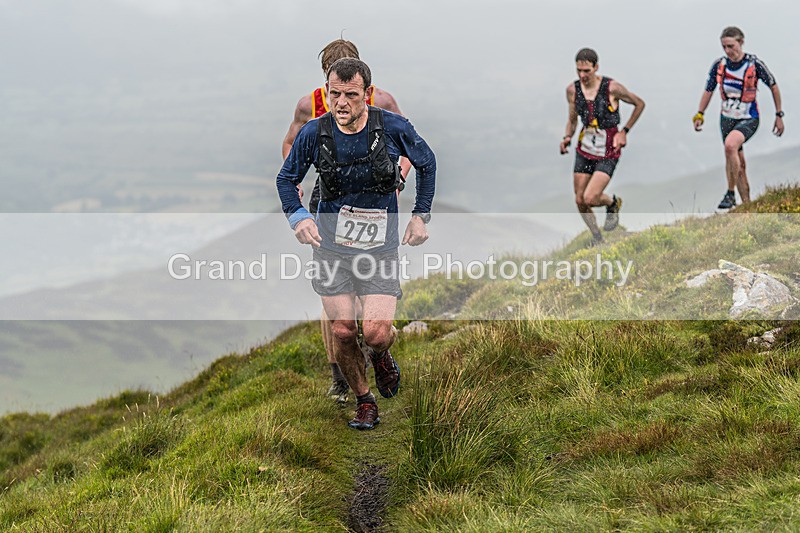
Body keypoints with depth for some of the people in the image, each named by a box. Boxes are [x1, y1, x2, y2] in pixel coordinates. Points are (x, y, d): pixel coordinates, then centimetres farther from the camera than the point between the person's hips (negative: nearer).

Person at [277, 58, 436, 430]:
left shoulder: (393, 127, -10)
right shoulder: (314, 133, -8)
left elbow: (426, 163, 9)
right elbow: (287, 178, 7)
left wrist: (421, 215, 4)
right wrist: (298, 217, -10)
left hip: (380, 248, -1)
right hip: (331, 247, 1)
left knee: (376, 333, -12)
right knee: (343, 333, -1)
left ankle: (382, 356, 26)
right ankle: (364, 402, 23)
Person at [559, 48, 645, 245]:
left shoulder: (612, 87, -15)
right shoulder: (572, 90, -2)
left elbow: (639, 104, 0)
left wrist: (624, 131, -3)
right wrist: (567, 137, -7)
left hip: (607, 153, -5)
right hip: (584, 150, 5)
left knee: (590, 198, -18)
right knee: (580, 201, 5)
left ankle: (613, 203, 17)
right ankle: (597, 238, 29)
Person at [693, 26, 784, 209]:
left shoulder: (754, 64, -13)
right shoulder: (719, 65, -3)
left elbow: (774, 87, -2)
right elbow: (708, 91, 9)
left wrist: (779, 115, 0)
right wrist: (699, 115, 1)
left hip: (748, 119, -5)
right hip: (727, 118, 5)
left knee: (730, 145, -31)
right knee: (739, 165, 11)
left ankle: (731, 194, -24)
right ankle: (746, 204, 26)